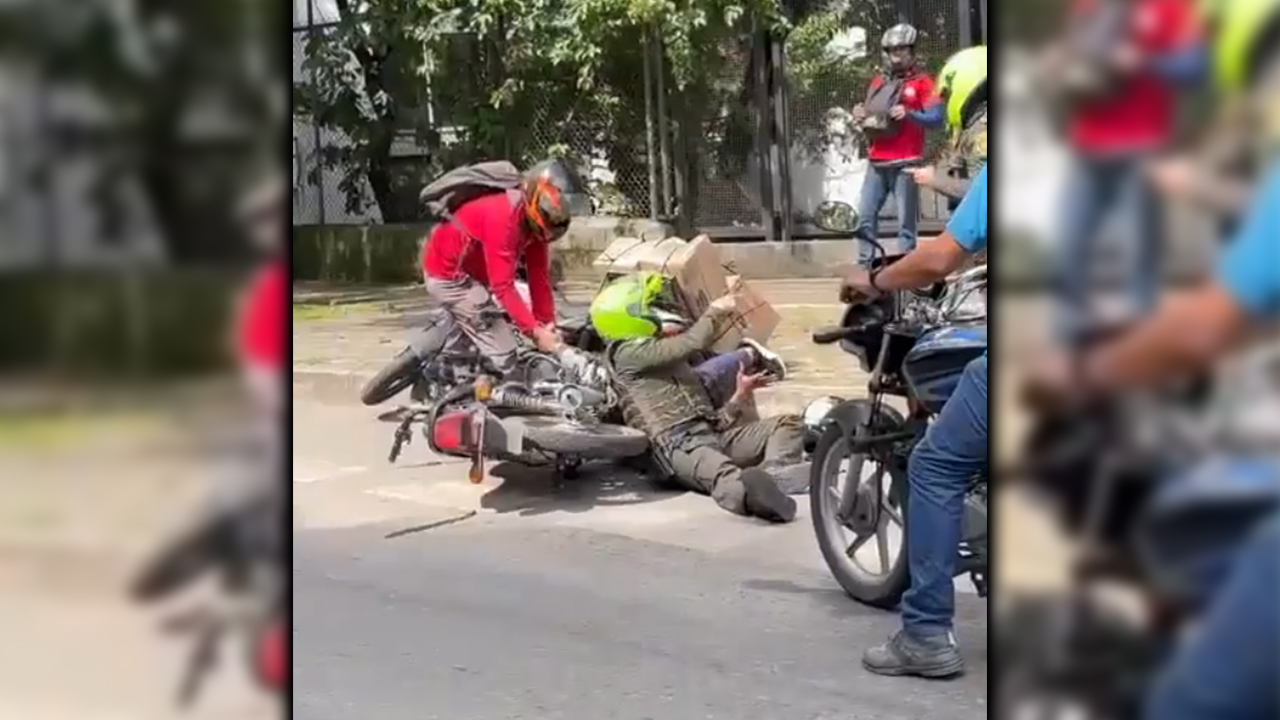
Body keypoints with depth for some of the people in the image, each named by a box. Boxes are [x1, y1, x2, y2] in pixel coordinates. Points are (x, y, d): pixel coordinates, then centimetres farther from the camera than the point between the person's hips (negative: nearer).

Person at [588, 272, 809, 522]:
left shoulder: (673, 357, 33)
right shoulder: (627, 352, 6)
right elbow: (692, 343, -7)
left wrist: (739, 397, 18)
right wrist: (714, 311, 10)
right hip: (679, 445, -8)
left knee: (788, 422, -6)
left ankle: (774, 471, -40)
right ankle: (748, 490, -76)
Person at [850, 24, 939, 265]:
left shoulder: (922, 81, 2)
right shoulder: (878, 82, 19)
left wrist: (909, 113, -20)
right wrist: (860, 115, 4)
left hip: (905, 162, -5)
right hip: (877, 162, 6)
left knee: (906, 222, -5)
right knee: (865, 217, 2)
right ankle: (864, 267, 7)